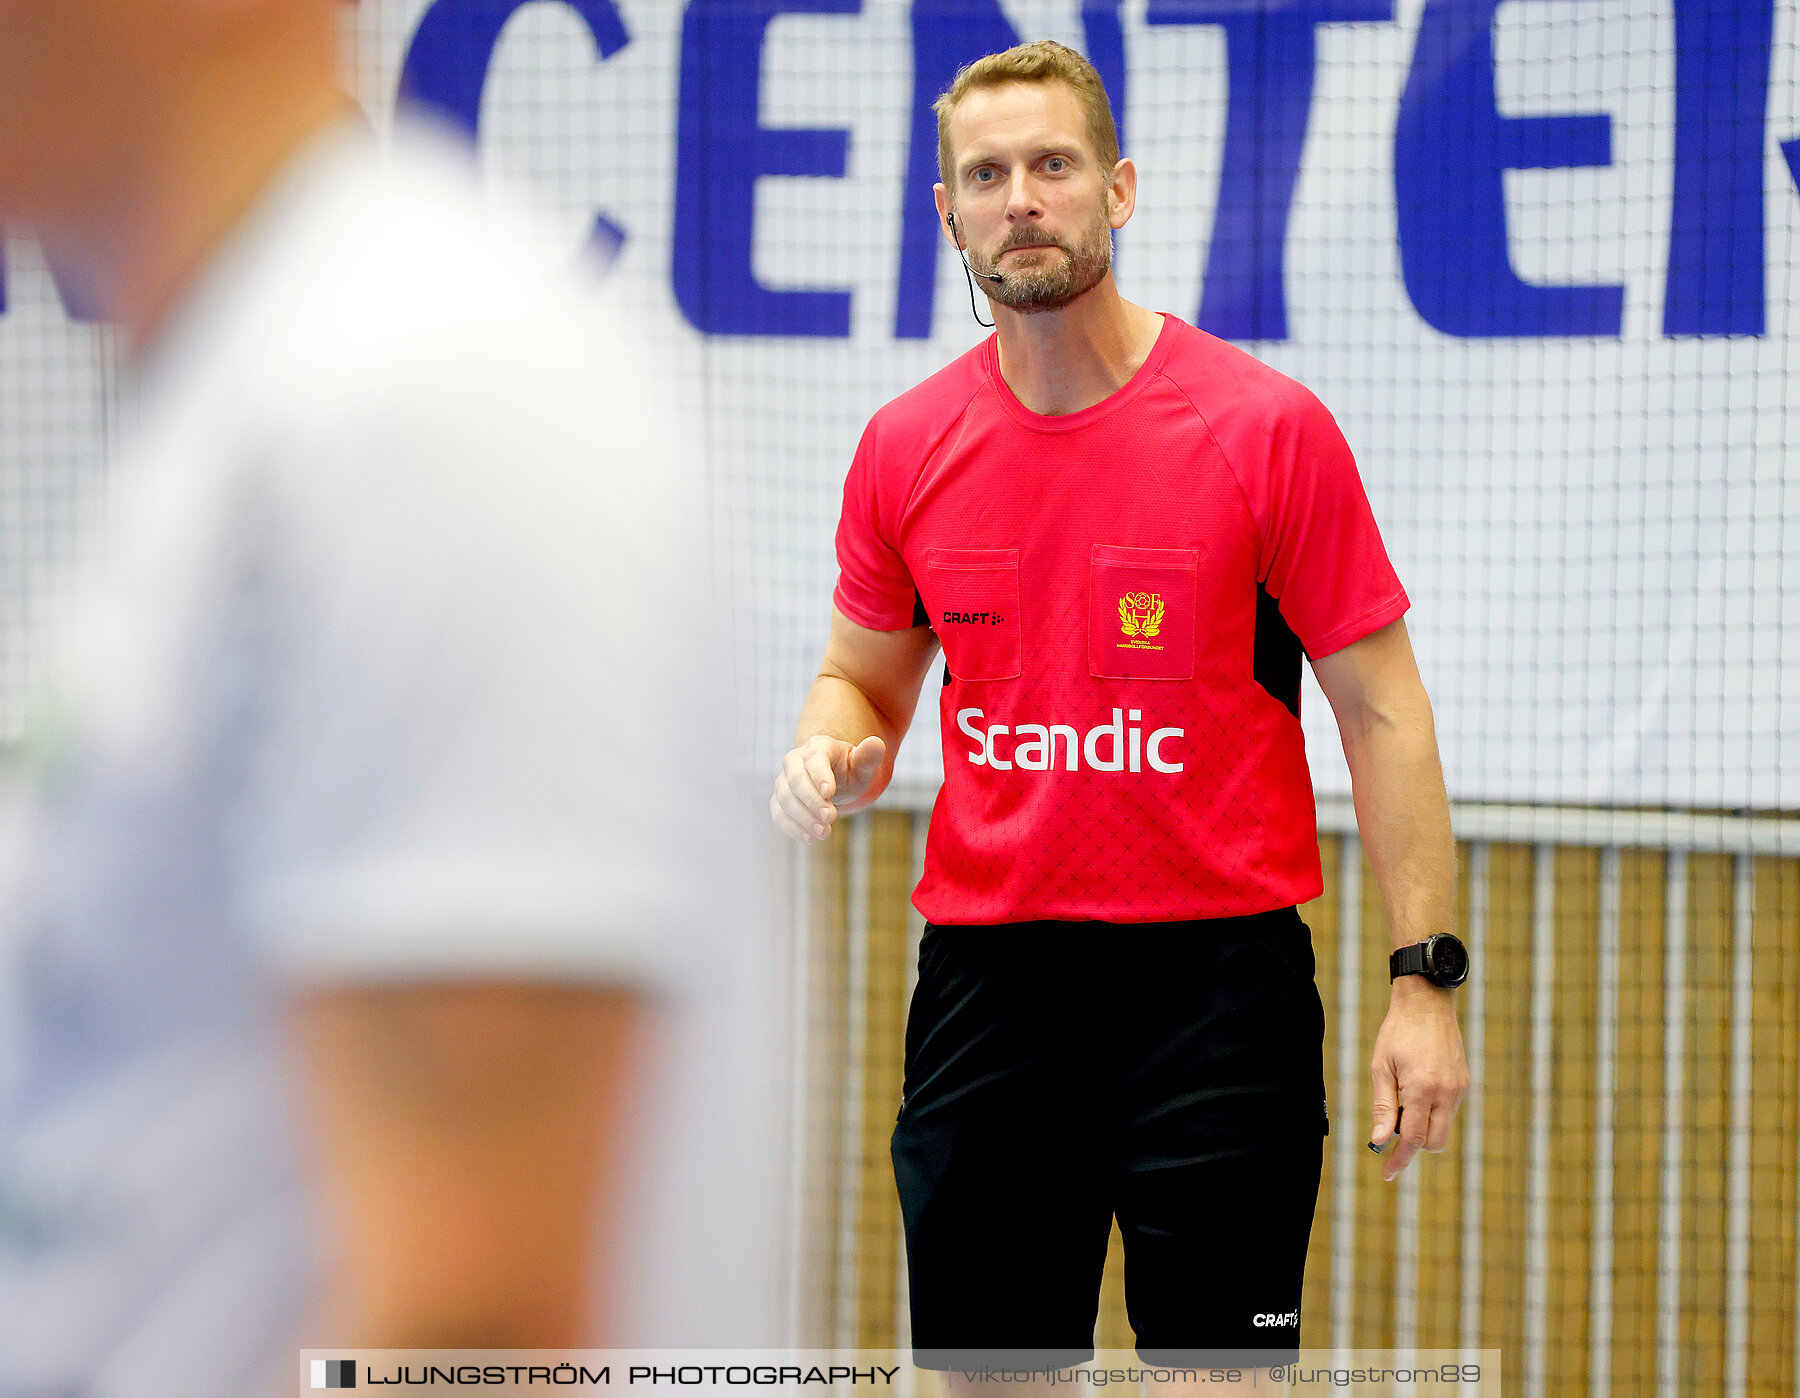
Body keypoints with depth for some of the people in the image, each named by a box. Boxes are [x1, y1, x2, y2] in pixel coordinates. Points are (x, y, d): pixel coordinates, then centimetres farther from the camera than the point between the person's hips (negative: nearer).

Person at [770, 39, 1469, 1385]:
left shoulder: (1265, 427, -7)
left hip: (1216, 973, -4)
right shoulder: (908, 449, 5)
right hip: (987, 967, 4)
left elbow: (1380, 708, -4)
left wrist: (1426, 979, -10)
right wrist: (833, 754, -6)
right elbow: (865, 677, 19)